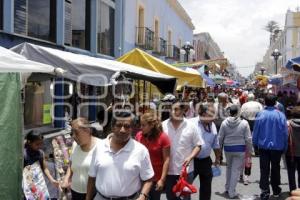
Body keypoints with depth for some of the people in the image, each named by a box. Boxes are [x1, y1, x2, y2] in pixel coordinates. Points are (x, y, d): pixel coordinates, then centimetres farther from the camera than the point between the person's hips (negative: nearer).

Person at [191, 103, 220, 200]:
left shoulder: (212, 125, 2)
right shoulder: (192, 124, -16)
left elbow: (216, 145, 14)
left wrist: (217, 158, 21)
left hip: (206, 161, 5)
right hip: (192, 160, -5)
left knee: (206, 187, 16)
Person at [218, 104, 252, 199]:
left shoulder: (224, 123, -6)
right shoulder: (244, 123, -10)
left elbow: (220, 137, 0)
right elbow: (248, 139, -7)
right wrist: (249, 150, 4)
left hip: (228, 148, 2)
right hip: (240, 149, -2)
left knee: (229, 167, 23)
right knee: (236, 170, 6)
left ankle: (227, 187, 33)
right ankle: (231, 192, 10)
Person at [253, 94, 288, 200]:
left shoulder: (260, 114, -10)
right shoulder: (281, 115, -10)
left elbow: (255, 131, -4)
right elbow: (285, 132, -3)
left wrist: (255, 143, 8)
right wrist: (284, 146, 8)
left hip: (263, 146, -1)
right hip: (277, 146, 1)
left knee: (264, 169, 5)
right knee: (275, 168, 17)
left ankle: (265, 191, 0)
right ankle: (276, 190, 30)